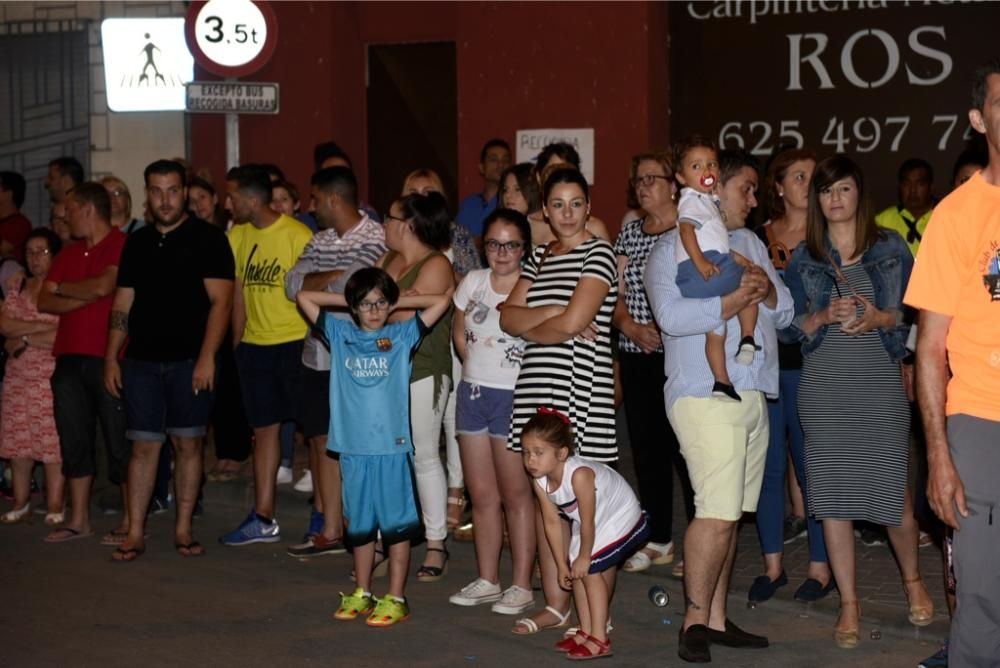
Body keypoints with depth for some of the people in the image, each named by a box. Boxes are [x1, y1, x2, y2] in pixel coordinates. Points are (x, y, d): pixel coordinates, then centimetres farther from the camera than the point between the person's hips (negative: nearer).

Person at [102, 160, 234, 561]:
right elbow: (123, 303, 15)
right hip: (141, 359, 3)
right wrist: (111, 357, 7)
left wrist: (206, 357, -16)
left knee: (188, 443, 3)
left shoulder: (208, 239, -1)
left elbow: (221, 301, -7)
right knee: (144, 445, 2)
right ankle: (135, 534, 5)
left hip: (190, 360, -3)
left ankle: (183, 530, 11)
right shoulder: (137, 242, 13)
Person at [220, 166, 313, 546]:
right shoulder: (238, 236, 8)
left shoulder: (297, 236, -11)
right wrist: (237, 343, 13)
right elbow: (239, 291, 15)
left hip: (295, 341, -6)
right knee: (264, 428, 9)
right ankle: (263, 519, 14)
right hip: (254, 344, 6)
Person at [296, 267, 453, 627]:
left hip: (393, 446, -3)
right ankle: (361, 594, 24)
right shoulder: (341, 334, 9)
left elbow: (442, 301, -1)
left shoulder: (402, 335, 3)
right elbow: (304, 297, 14)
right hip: (354, 448, 3)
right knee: (359, 523, 13)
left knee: (396, 523, 1)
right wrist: (347, 300, 12)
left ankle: (396, 599, 7)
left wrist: (399, 301, 5)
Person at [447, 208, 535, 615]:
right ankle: (487, 581, 22)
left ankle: (522, 586, 6)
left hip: (512, 396, -6)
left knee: (515, 495, -1)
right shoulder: (473, 282, 7)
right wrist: (473, 364, 11)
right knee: (481, 496, 12)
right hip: (473, 392, 6)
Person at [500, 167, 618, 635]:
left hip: (580, 385, -7)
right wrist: (553, 316, -10)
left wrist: (529, 327, 2)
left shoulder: (597, 254, -4)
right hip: (537, 385, 7)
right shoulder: (539, 257, 17)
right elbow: (508, 316, 6)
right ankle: (555, 604, 15)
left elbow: (572, 323, -14)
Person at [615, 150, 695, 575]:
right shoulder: (629, 232, 14)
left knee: (686, 447, -6)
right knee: (646, 448, 10)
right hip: (637, 359, 6)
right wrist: (631, 328, -8)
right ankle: (657, 541, 21)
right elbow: (614, 293, 11)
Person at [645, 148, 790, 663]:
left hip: (753, 393, 7)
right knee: (718, 511, -13)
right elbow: (671, 315, -17)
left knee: (730, 512, 8)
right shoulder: (672, 248, -2)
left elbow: (784, 312, 17)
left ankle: (717, 618, 14)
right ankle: (695, 621, -4)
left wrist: (767, 291, -4)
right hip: (704, 395, -7)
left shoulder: (751, 243, 21)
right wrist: (732, 302, -15)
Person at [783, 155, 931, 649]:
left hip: (879, 383, -1)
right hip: (823, 386, 2)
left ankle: (912, 579, 26)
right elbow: (789, 325, 7)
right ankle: (849, 603, 12)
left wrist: (879, 318, -13)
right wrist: (825, 316, -11)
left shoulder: (891, 247, 4)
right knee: (831, 494, 0)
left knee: (891, 489, -3)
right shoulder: (803, 258, 8)